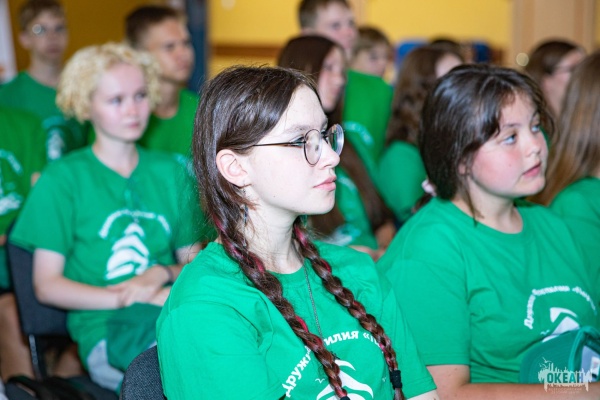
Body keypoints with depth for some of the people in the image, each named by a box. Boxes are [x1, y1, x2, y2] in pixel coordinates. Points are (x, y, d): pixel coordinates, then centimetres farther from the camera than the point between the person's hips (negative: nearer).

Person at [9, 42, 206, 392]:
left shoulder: (170, 171, 19)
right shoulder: (63, 178, 6)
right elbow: (47, 285, 2)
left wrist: (164, 274, -4)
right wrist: (130, 298, -10)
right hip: (105, 329, -5)